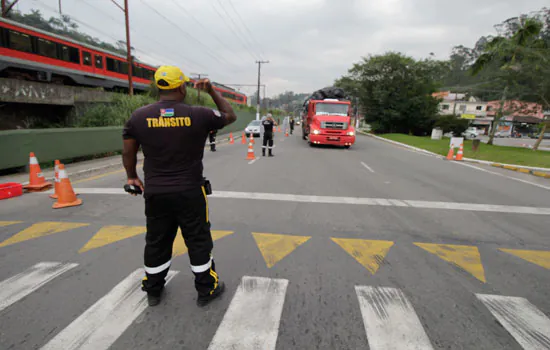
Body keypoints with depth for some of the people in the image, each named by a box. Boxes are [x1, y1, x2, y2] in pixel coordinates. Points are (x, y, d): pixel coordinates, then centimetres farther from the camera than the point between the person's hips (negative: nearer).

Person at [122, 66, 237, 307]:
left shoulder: (139, 117, -3)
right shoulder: (199, 115, -9)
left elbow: (128, 153, 6)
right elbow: (230, 115, 7)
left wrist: (132, 177, 23)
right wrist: (211, 90, 14)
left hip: (155, 193, 3)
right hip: (190, 192, -2)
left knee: (156, 242, 19)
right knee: (198, 241, 12)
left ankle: (153, 290, 37)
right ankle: (206, 289, 26)